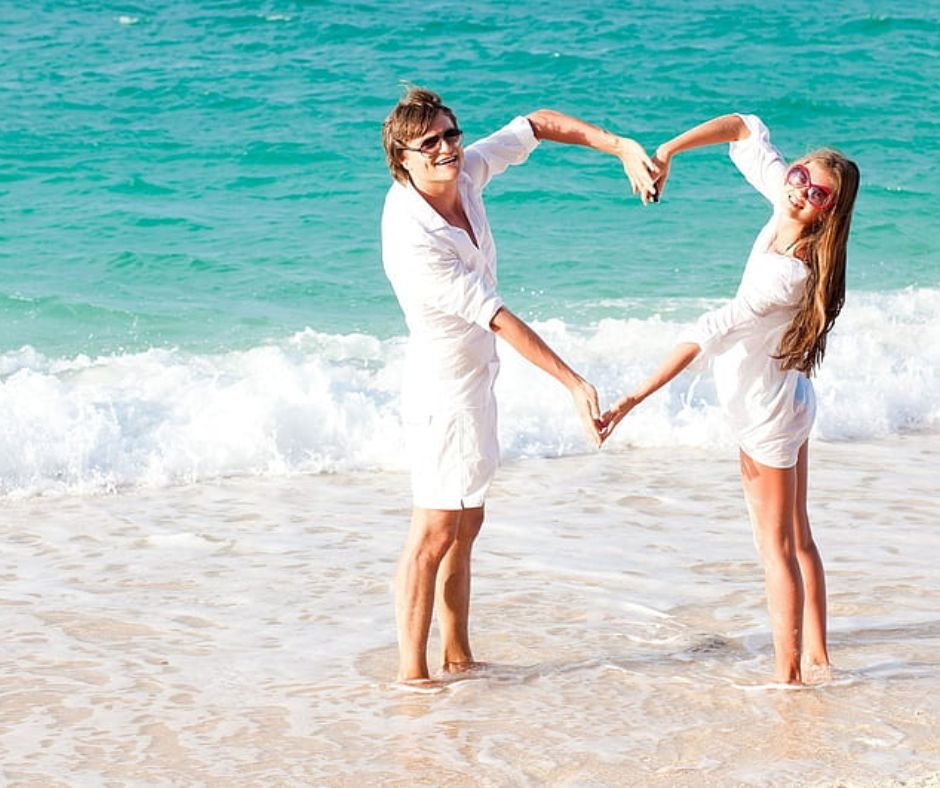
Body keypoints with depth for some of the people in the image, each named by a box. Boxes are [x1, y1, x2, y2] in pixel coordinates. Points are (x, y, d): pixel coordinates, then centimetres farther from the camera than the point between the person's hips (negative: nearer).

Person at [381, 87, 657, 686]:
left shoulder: (464, 173, -7)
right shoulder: (411, 240, -30)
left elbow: (538, 124, 6)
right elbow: (499, 320, -31)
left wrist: (623, 148, -6)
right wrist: (575, 384, -30)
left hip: (475, 378, 9)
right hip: (443, 387, -9)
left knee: (466, 525, 15)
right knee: (435, 533, -6)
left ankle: (458, 657, 25)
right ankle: (411, 671, 1)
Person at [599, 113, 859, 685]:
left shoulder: (790, 275, -33)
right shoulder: (781, 196, -10)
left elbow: (709, 334, -33)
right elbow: (747, 128, 1)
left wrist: (636, 398, -33)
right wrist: (667, 152, -7)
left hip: (769, 412, -9)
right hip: (786, 401, 9)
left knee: (776, 547, 0)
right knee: (797, 538, 16)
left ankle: (788, 674, 8)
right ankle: (816, 655, 25)